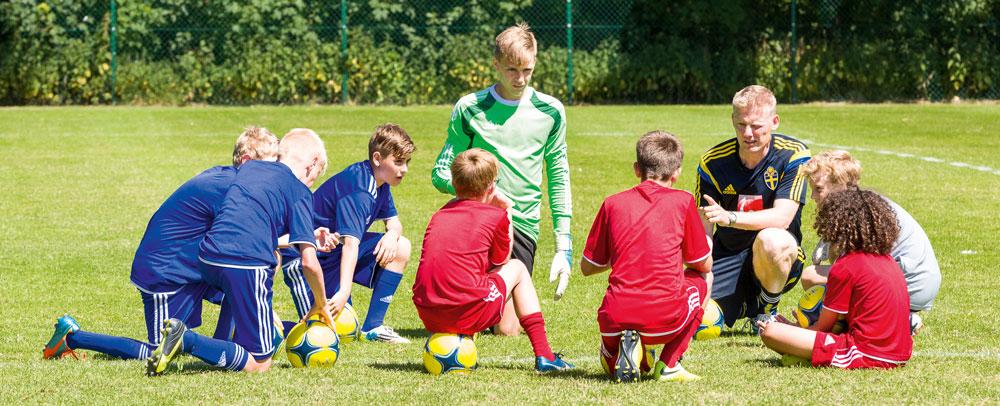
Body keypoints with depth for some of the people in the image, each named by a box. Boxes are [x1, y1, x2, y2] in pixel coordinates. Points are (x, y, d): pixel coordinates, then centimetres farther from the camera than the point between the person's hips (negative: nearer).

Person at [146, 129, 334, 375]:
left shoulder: (248, 168, 23)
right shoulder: (299, 191, 4)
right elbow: (309, 262, -2)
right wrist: (321, 304, 14)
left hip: (207, 261, 7)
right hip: (248, 265, -7)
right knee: (259, 364, -1)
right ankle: (186, 341, -21)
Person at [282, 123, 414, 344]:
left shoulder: (379, 182, 3)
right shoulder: (358, 189, -26)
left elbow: (394, 222, 12)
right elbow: (351, 244, -35)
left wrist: (393, 234, -14)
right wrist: (344, 292, -43)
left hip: (336, 249, 10)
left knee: (400, 248, 1)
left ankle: (373, 326, 4)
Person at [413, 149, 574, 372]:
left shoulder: (439, 215, 15)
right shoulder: (496, 216, 2)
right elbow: (502, 261, 18)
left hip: (428, 317, 4)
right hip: (468, 316, -4)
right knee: (517, 268, 23)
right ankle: (543, 355, 20)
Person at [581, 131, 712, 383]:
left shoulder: (613, 204, 9)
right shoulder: (683, 202, 4)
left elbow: (587, 267, 17)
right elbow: (704, 265, 15)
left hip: (616, 320, 3)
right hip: (665, 319, -3)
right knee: (702, 278, 29)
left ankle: (618, 353, -2)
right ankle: (669, 365, 14)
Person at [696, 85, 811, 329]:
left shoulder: (794, 155, -14)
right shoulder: (713, 163, -7)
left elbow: (782, 218, -24)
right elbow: (703, 232, -5)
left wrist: (729, 217, -39)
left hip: (779, 256, -3)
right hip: (727, 256, 3)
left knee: (771, 240, -39)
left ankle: (767, 309, -7)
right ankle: (746, 305, 19)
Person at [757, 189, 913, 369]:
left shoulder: (845, 267, -8)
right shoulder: (888, 260, 14)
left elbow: (824, 325, 0)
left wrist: (793, 329, 18)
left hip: (866, 354, -8)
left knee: (770, 332, -13)